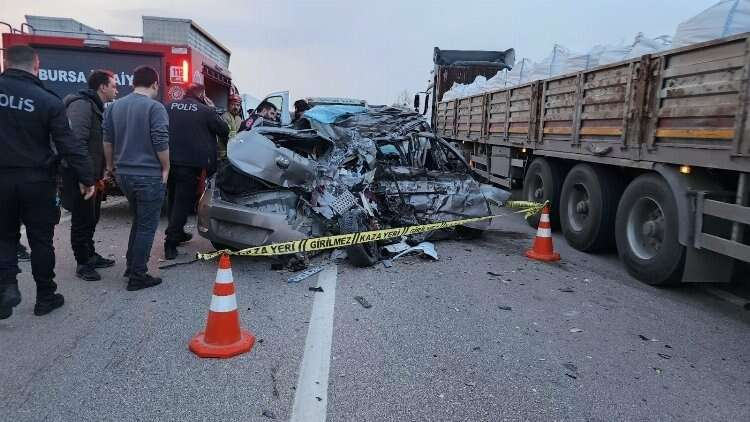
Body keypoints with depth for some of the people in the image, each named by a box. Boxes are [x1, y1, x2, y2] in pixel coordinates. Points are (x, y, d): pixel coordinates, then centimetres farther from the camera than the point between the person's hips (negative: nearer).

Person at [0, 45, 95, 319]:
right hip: (37, 181, -2)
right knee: (41, 240, 9)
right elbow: (69, 145, -12)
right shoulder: (48, 101, -10)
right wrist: (86, 178, -6)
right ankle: (45, 298, 17)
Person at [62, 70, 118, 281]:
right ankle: (83, 263, 9)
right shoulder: (81, 105, -16)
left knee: (92, 217, 18)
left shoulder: (97, 107, 16)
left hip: (93, 174, 10)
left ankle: (90, 255, 31)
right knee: (82, 219, -1)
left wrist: (101, 172, 15)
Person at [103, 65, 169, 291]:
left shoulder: (114, 106, 9)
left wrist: (110, 166, 23)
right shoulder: (154, 107, -13)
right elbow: (161, 143, -18)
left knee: (138, 220, 23)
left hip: (124, 174, 7)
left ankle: (131, 266, 28)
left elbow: (107, 140, 13)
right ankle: (138, 277, 4)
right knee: (147, 226, 1)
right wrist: (166, 168, -5)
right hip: (149, 175, -7)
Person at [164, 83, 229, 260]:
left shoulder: (170, 107, 9)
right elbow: (224, 131, 3)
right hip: (191, 163, -5)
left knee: (173, 198, 19)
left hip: (170, 160, 6)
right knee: (183, 201, -2)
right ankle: (171, 243, -6)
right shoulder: (205, 110, -5)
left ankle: (178, 233, 32)